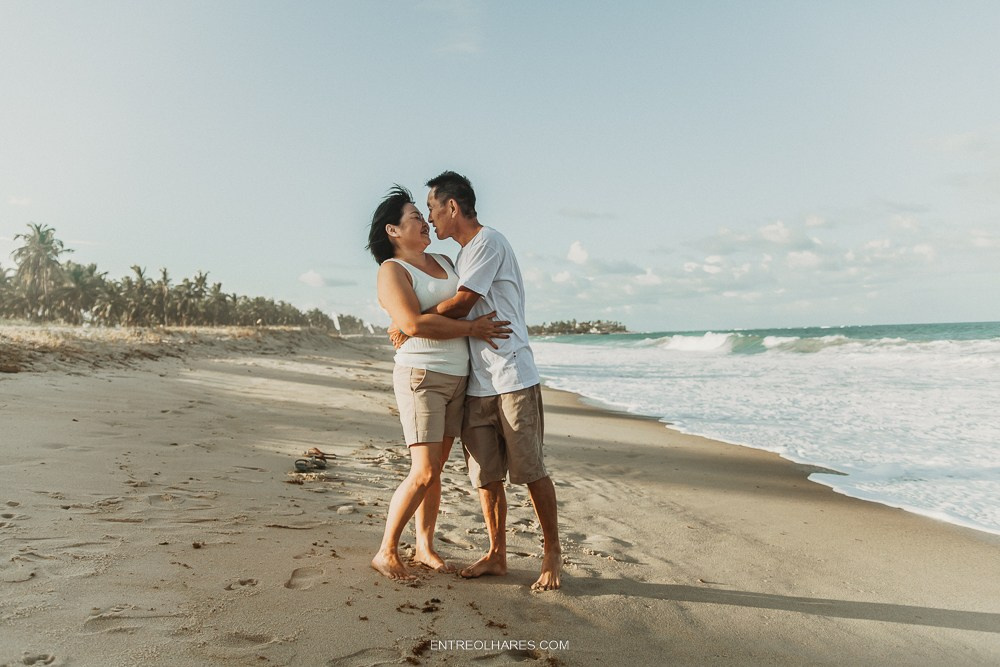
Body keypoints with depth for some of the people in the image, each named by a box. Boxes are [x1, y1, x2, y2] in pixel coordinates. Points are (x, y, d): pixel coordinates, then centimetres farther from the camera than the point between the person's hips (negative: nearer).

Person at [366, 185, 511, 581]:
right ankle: (386, 552, 4)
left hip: (457, 378, 7)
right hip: (421, 376, -7)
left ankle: (425, 547, 23)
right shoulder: (392, 271, -6)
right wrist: (472, 329, -17)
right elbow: (414, 324, -20)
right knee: (423, 472, -11)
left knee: (435, 470, 11)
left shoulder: (444, 262, 17)